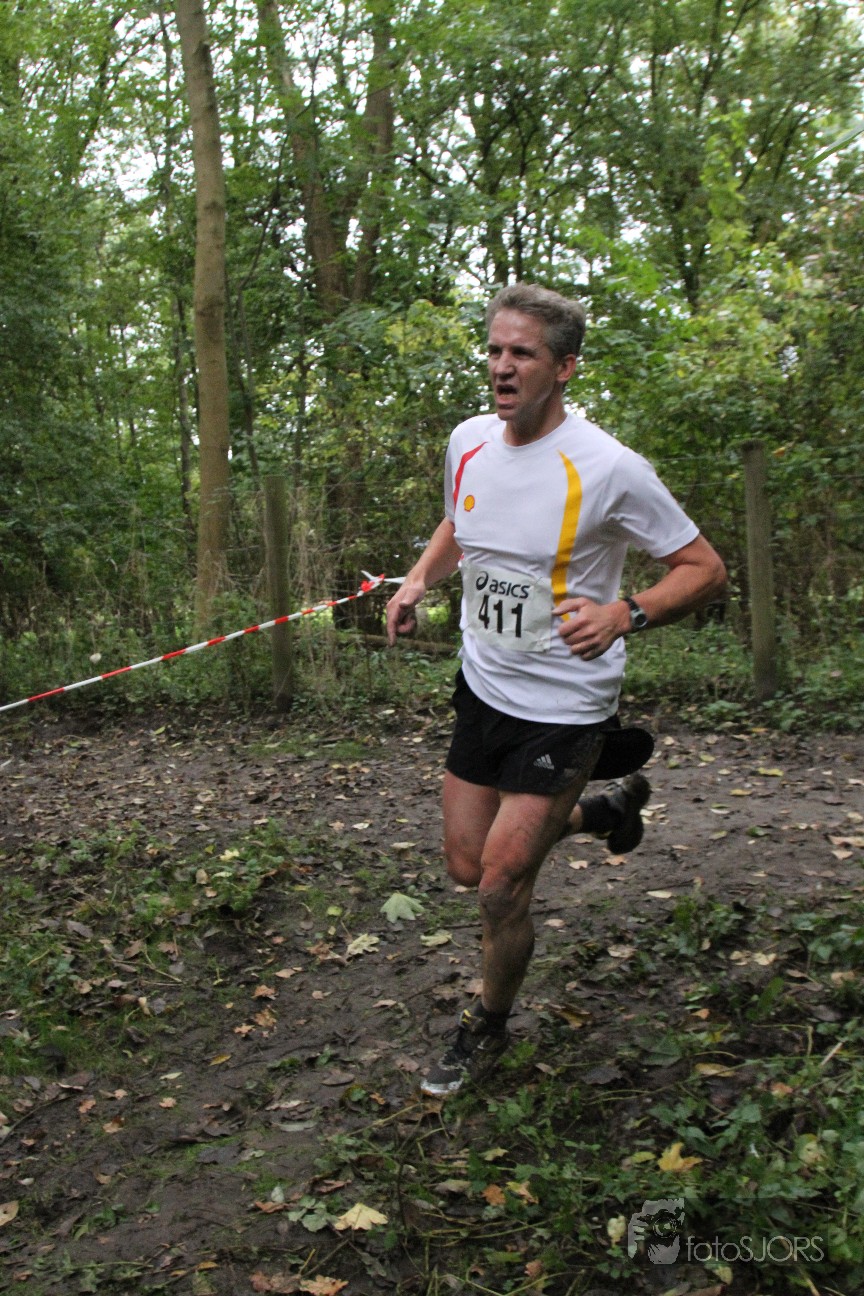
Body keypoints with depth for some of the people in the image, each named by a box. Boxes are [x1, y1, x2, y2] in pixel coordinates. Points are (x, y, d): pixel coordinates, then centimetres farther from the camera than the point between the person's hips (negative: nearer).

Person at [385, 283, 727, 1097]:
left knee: (501, 889, -4)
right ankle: (602, 811, 41)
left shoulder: (607, 469, -21)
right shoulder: (469, 442, -2)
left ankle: (489, 1029, 27)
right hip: (483, 687, 6)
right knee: (468, 866, 14)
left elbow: (705, 569, -13)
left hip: (564, 705, -6)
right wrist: (418, 579, 0)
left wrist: (623, 616, -31)